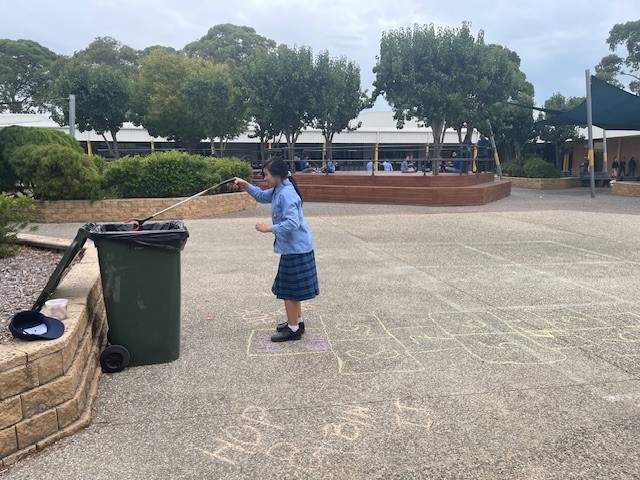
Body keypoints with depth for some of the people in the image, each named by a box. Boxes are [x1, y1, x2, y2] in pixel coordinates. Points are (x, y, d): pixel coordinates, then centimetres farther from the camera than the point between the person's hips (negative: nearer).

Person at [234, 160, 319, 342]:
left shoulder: (286, 194, -22)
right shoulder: (278, 190, 8)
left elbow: (292, 223, -29)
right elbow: (262, 196, 27)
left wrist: (270, 228, -23)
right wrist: (246, 186, 15)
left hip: (295, 248, -10)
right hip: (294, 247, 10)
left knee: (289, 290, 0)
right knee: (292, 287, 20)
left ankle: (293, 329, 10)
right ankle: (297, 322, 33)